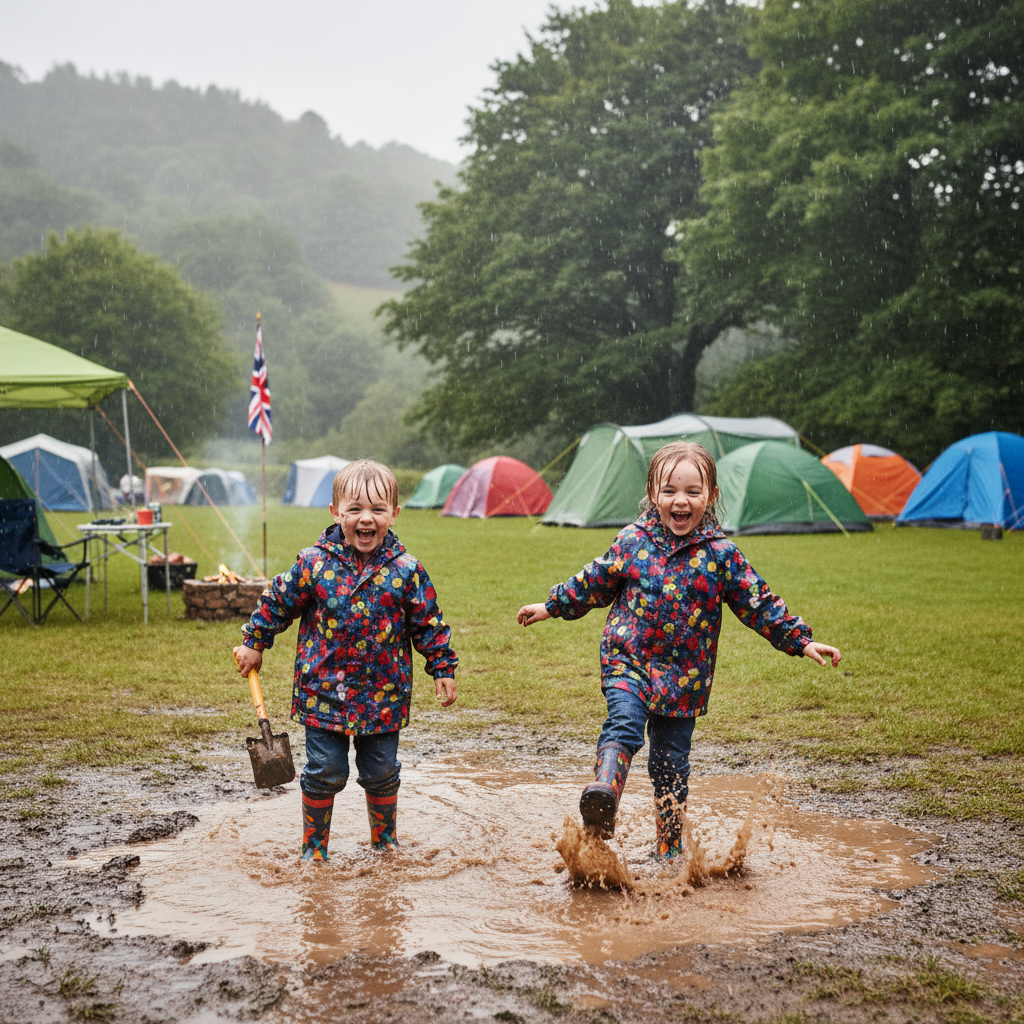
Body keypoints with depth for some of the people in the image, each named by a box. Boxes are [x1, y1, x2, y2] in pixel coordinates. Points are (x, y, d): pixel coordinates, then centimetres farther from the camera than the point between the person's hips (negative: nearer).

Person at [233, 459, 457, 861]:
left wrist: (443, 669, 6)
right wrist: (253, 644, 13)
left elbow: (429, 622, 3)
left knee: (382, 772, 12)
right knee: (324, 772, 4)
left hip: (384, 695, 1)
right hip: (324, 690, -1)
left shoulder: (406, 571, -6)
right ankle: (313, 848, 23)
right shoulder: (314, 564, -8)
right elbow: (277, 603, 6)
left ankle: (385, 842, 34)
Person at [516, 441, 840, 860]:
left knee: (671, 761, 8)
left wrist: (802, 641, -4)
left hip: (684, 675, 0)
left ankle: (670, 846, 22)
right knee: (625, 725, -27)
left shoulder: (721, 555, -4)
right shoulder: (632, 541, -1)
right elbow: (595, 582, 13)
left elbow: (759, 604, 1)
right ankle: (603, 791, -45)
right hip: (629, 659, 0)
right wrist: (551, 607, 19)